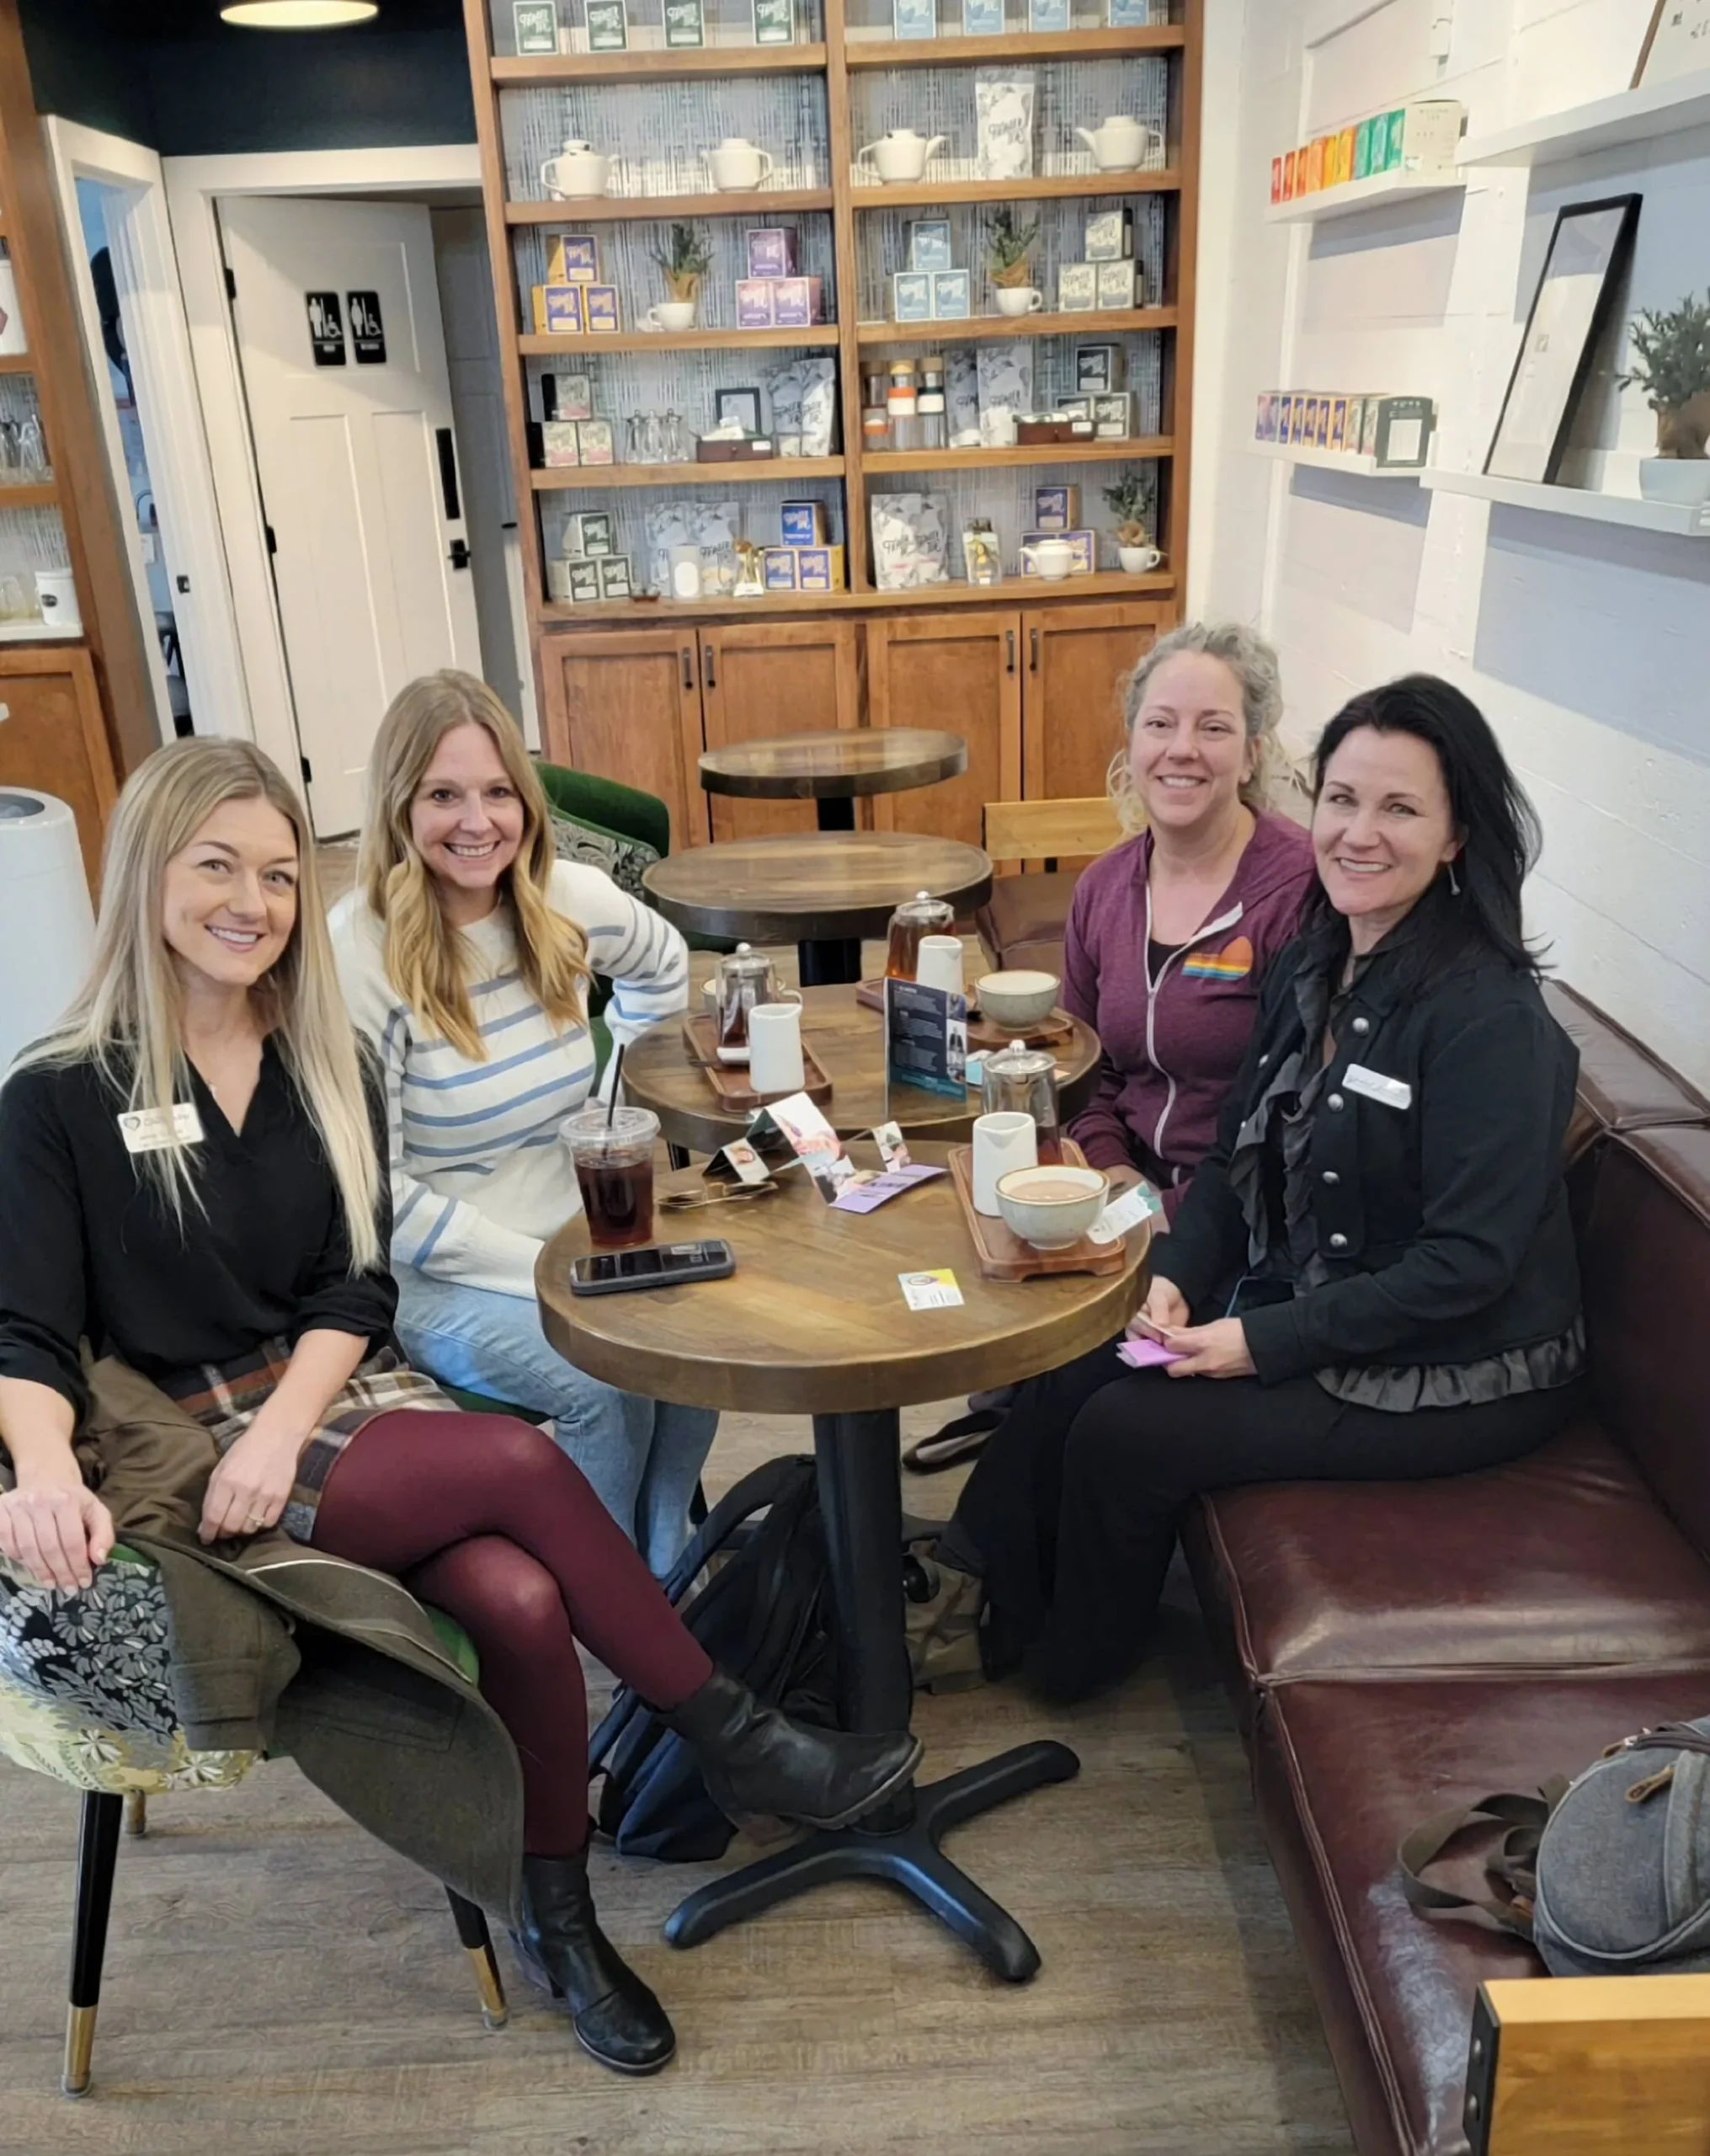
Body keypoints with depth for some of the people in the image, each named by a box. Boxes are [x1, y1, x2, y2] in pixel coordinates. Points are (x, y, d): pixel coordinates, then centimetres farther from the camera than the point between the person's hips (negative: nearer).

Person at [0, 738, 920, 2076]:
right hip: (197, 1457, -4)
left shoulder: (329, 1067, 9)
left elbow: (354, 1292, 4)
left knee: (524, 1602, -24)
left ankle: (561, 1918, 0)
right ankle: (730, 1740, -10)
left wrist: (282, 1428, -16)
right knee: (523, 1464, -27)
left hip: (349, 1399, 4)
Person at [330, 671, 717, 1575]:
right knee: (610, 1386, -26)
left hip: (580, 1235, 5)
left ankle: (664, 1571, 4)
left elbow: (663, 966, 21)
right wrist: (538, 1266, -19)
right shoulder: (357, 952, -18)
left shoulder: (569, 900, -3)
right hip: (440, 1275, -5)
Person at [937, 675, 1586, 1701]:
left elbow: (1467, 1263, -24)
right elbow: (1240, 1157, 7)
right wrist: (1175, 1274, -9)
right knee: (1074, 1375, -5)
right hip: (1300, 1305, 7)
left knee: (1126, 1430, -13)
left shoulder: (1490, 1019, -24)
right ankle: (986, 1604, 14)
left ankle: (1077, 1659, 13)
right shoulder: (1313, 968, 1)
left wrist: (1266, 1342, -22)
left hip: (1455, 1374, -7)